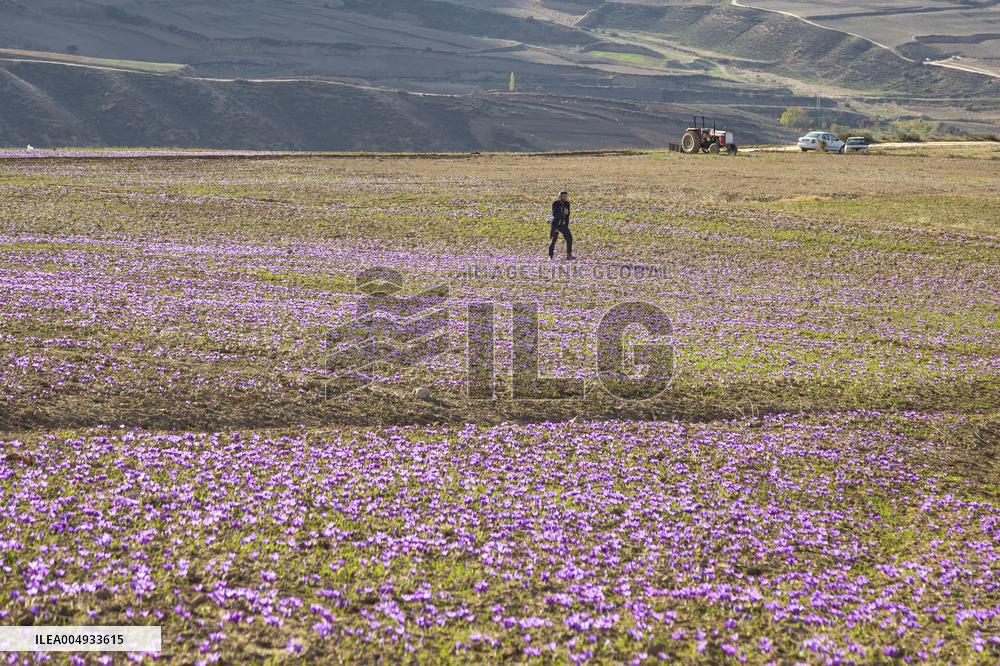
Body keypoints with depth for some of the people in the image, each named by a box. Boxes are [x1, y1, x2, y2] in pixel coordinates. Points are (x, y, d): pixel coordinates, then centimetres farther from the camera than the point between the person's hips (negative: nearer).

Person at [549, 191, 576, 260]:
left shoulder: (567, 204, 7)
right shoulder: (555, 203, -9)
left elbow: (567, 215, 14)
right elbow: (554, 214, -22)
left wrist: (566, 224, 9)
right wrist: (563, 213, -32)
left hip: (563, 225, 5)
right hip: (555, 224, -4)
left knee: (569, 237, -7)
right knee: (553, 240, -3)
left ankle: (569, 255, -1)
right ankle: (550, 256, 7)